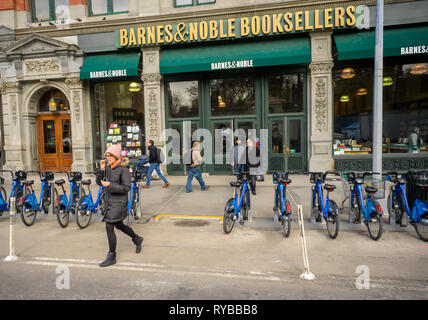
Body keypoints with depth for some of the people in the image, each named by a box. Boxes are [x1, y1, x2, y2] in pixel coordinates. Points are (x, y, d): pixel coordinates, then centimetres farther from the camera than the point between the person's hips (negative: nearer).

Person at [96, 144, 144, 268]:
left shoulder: (123, 169, -15)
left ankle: (111, 257, 8)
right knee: (119, 225, 20)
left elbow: (127, 188, -17)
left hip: (119, 202, -8)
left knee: (109, 227, -7)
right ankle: (137, 239, 43)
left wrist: (110, 185, -24)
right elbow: (99, 182, 7)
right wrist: (101, 170, -8)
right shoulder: (107, 167, 5)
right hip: (109, 201, 8)